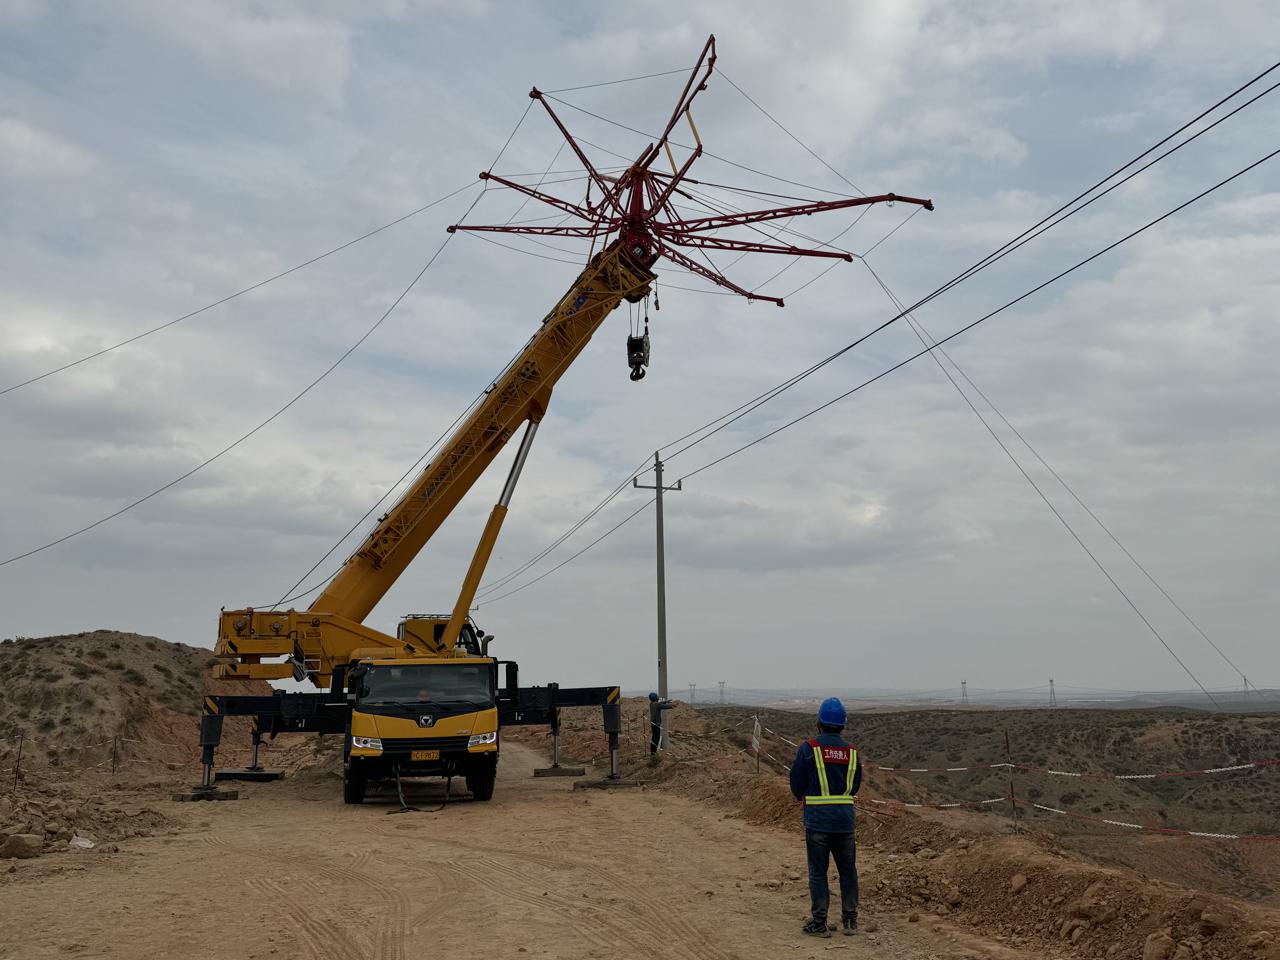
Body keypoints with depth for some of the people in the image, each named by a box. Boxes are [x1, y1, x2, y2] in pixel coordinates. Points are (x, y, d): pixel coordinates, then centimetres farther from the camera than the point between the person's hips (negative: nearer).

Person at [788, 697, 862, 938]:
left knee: (818, 871, 3)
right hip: (846, 818, 4)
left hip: (817, 818, -4)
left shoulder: (809, 748, -8)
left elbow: (796, 782, -2)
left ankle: (819, 923, 6)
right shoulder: (851, 751, 4)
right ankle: (850, 921, 18)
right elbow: (856, 785, 14)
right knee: (848, 870, 14)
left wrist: (802, 797, 18)